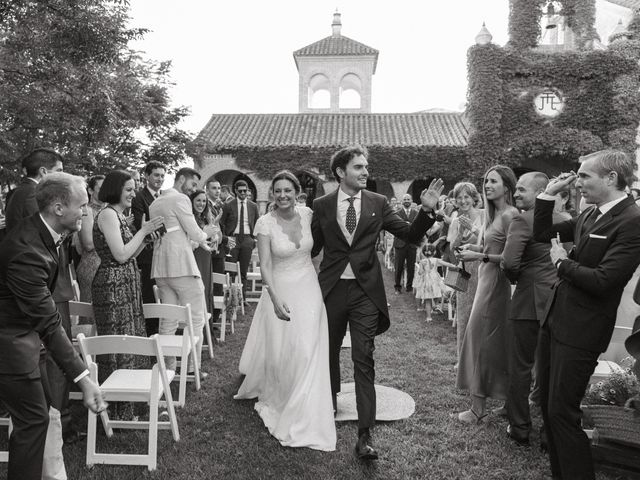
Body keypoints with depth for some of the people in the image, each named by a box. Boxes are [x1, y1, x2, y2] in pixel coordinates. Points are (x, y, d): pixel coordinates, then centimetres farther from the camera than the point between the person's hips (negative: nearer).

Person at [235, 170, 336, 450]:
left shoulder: (307, 214, -4)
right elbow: (265, 265, -20)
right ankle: (273, 397, 42)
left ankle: (303, 418, 12)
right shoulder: (266, 223, -13)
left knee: (306, 352, -2)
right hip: (279, 291, -2)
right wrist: (275, 299, -31)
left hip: (308, 289, 2)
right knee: (277, 351, 9)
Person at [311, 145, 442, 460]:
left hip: (365, 291, -1)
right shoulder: (322, 205, 0)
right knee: (329, 351, 20)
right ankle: (329, 402, 48)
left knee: (364, 361, -3)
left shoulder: (378, 203, 0)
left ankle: (364, 436, 3)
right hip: (330, 289, 2)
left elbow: (410, 235, -1)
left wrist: (426, 210, -15)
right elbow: (314, 247, 8)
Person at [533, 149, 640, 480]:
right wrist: (549, 193, 7)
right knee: (548, 405, 17)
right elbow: (541, 234, 17)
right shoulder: (589, 215, 8)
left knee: (562, 413, 0)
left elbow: (602, 281, -24)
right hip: (554, 320, 8)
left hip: (580, 331, -8)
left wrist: (562, 262, -9)